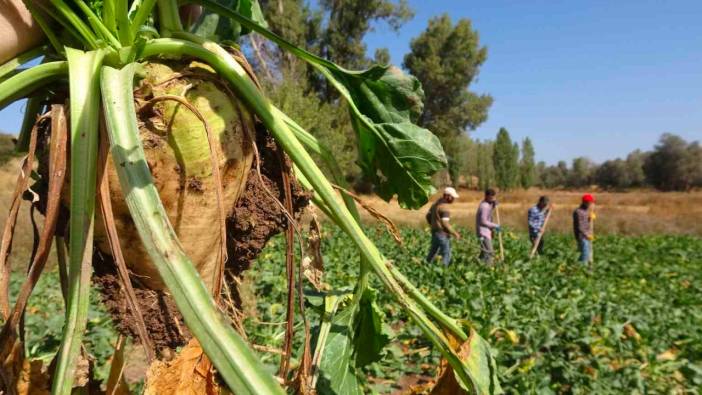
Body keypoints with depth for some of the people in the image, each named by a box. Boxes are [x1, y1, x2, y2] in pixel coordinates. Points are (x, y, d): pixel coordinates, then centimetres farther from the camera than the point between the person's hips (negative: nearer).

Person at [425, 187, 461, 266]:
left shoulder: (436, 204, 10)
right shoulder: (444, 207, -19)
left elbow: (428, 216, 17)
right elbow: (445, 224, -23)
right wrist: (454, 233, -14)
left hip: (435, 232, 9)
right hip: (442, 234, -9)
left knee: (432, 252, 18)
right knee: (446, 255, -1)